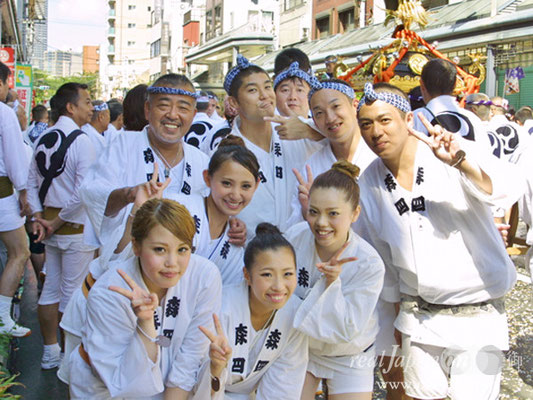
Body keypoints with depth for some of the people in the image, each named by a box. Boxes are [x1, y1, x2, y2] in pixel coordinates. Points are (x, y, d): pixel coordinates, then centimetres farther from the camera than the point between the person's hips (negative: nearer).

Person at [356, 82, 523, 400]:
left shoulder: (459, 157, -14)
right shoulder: (369, 183, 0)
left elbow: (509, 190, -32)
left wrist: (461, 163, -49)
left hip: (475, 316, -4)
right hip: (417, 316, 4)